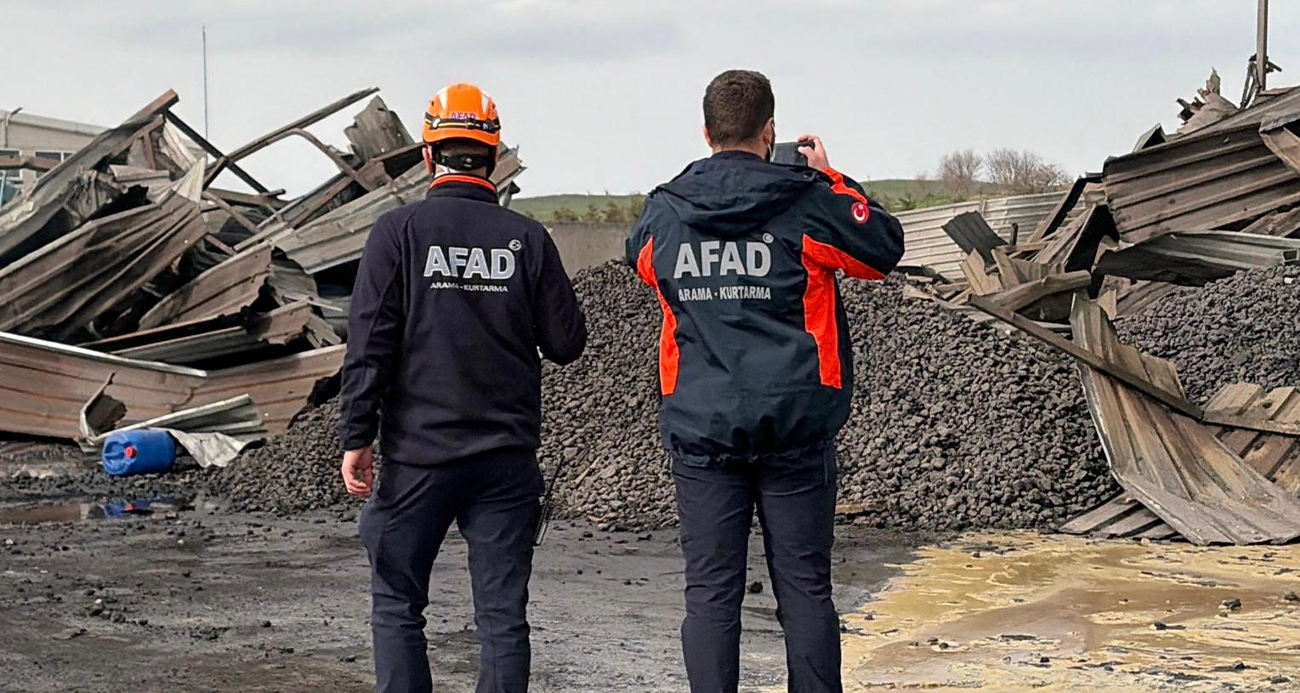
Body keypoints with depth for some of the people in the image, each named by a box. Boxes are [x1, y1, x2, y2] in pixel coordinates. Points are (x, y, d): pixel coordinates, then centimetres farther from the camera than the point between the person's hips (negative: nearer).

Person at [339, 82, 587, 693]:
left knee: (397, 607, 10)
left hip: (418, 454, -1)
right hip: (507, 458, 2)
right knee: (502, 614, 6)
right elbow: (566, 343, 3)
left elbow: (369, 344, -9)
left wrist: (356, 438, -5)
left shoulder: (398, 231, -5)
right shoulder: (528, 237, -1)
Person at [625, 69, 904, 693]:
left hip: (700, 426, 2)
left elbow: (639, 258, 23)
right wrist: (833, 182, 16)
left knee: (710, 592, 5)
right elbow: (886, 248, 6)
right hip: (796, 427, -1)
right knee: (805, 588, 6)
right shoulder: (807, 203, -7)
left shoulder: (663, 212, 0)